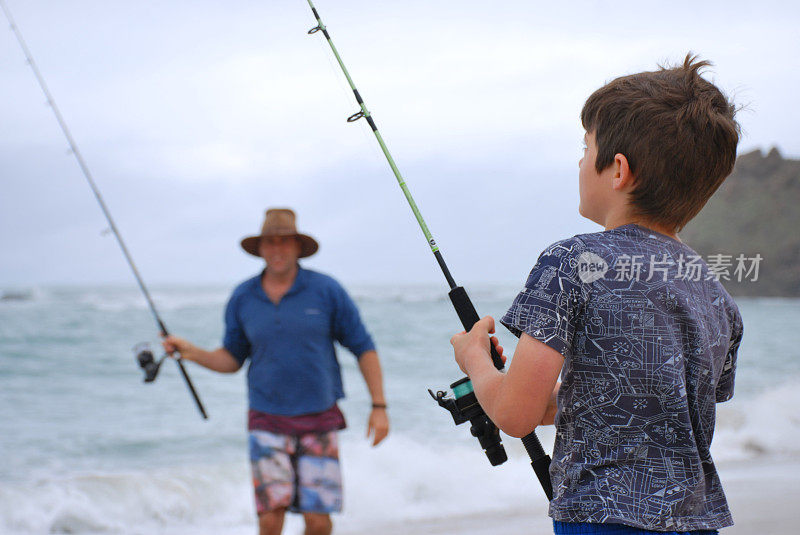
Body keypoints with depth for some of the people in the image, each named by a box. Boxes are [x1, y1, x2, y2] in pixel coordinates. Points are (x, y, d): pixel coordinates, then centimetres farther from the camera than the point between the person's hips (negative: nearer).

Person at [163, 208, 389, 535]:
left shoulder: (326, 290, -2)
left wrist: (379, 406, -3)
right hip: (268, 421, 1)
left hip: (320, 421, -1)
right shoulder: (242, 298, 4)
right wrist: (193, 353, -4)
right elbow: (231, 359, 14)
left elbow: (363, 348, 3)